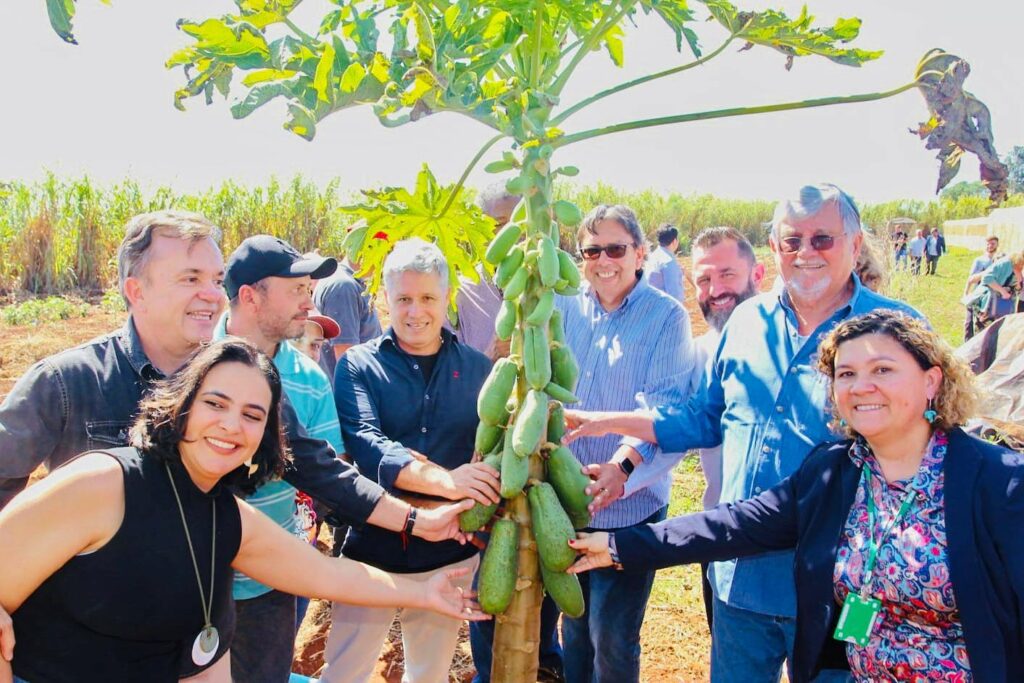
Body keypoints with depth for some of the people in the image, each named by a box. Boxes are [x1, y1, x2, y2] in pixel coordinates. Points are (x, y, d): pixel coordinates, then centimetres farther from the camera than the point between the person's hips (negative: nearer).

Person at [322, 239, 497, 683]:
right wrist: (443, 480, -36)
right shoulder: (359, 365, -5)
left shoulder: (478, 368, 3)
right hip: (373, 547, -2)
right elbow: (363, 442, -21)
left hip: (451, 554, 3)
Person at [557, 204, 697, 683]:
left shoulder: (666, 316, -8)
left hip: (630, 507, -4)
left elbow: (667, 409, -18)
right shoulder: (566, 307, 3)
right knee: (574, 624, 20)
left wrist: (623, 465, -33)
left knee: (613, 639, 4)